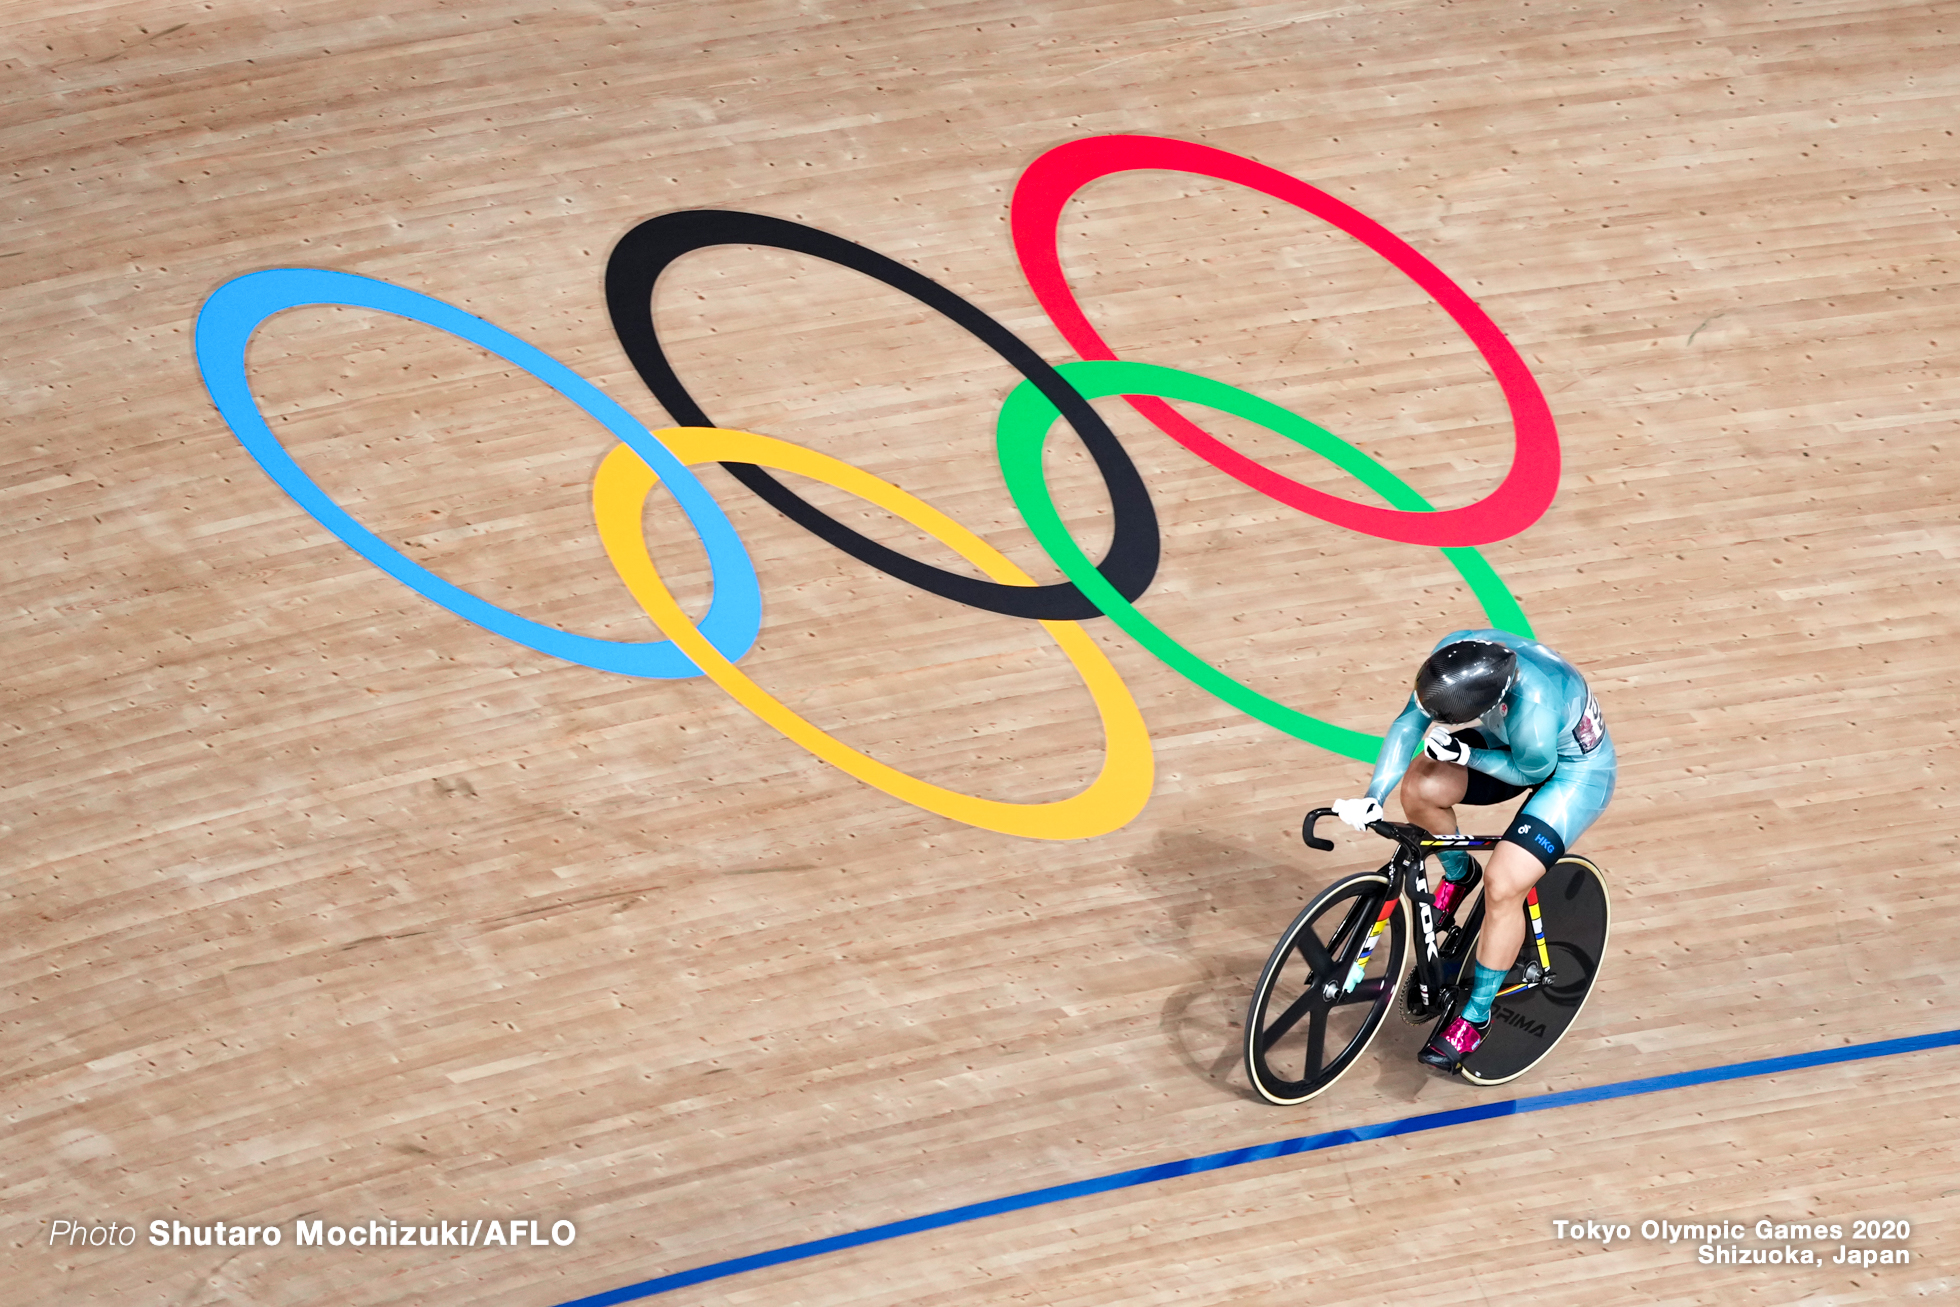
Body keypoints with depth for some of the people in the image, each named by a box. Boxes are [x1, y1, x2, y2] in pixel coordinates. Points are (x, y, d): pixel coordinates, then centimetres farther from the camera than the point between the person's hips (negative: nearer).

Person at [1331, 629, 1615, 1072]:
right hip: (1507, 741, 6)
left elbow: (1531, 772, -21)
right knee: (1421, 788, -19)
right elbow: (1409, 722, -17)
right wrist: (1373, 796, -24)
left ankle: (1476, 1015, 3)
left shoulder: (1533, 715, -43)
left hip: (1574, 770, -6)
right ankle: (1459, 874, 14)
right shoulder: (1455, 653, -28)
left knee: (1503, 885, -18)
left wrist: (1466, 755, -25)